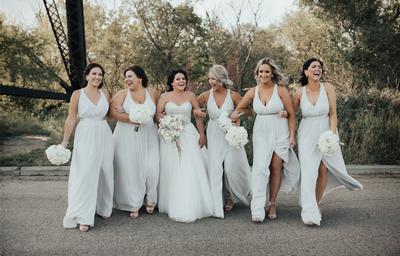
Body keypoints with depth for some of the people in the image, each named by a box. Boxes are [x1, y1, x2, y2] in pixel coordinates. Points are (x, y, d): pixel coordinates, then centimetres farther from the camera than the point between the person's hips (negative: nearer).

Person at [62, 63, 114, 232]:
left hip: (104, 137, 4)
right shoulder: (77, 94, -1)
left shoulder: (105, 94, 7)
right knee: (85, 175, -7)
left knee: (104, 173, 9)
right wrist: (64, 141, -4)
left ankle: (103, 208, 25)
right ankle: (83, 217, -3)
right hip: (85, 137, -3)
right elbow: (71, 119, -1)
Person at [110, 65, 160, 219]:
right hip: (128, 138, -1)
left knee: (151, 168, -3)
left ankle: (150, 200, 19)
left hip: (148, 137, 1)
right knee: (130, 168, -1)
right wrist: (132, 119, -18)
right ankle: (134, 204, 11)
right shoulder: (122, 94, 3)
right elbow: (113, 112, -10)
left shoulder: (153, 94, 8)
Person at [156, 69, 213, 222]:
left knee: (190, 170, -5)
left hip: (188, 135, 1)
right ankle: (174, 206, 10)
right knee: (172, 171, 1)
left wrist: (202, 134, 4)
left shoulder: (190, 96, 6)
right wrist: (162, 118, -19)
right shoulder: (164, 97, 4)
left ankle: (192, 207, 3)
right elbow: (157, 116, 3)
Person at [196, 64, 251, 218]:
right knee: (215, 168, -3)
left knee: (232, 168, 2)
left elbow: (249, 111, -2)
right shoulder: (206, 96, -4)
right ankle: (217, 206, 6)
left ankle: (230, 196, 31)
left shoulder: (233, 95, -8)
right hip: (214, 135, 1)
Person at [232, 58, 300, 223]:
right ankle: (257, 209, -11)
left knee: (276, 169, 3)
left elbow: (291, 115, -2)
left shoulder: (281, 91, -4)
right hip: (261, 133, 1)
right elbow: (239, 108, 18)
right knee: (260, 168, -11)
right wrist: (235, 114, -1)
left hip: (280, 133, -1)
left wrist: (292, 136, -5)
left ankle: (272, 204, 20)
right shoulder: (253, 92, 4)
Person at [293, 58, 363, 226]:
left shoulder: (328, 88, -6)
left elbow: (333, 114, -6)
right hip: (307, 134, 0)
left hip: (325, 132, 0)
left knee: (323, 170, 1)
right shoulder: (300, 93, -3)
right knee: (309, 171, -8)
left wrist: (332, 135, -14)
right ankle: (309, 213, -7)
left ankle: (317, 204, 21)